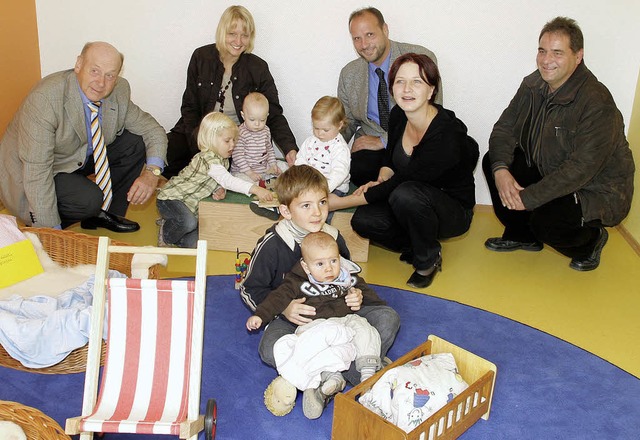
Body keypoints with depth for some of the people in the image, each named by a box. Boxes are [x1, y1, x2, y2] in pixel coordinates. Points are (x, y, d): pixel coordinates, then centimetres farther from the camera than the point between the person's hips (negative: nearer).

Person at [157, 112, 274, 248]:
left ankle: (169, 222, 26)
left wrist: (219, 190, -17)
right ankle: (166, 237, -5)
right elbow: (227, 180, -42)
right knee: (189, 222, -38)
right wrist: (254, 189, -51)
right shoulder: (208, 159, -28)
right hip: (170, 199, -9)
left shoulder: (223, 159, 3)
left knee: (193, 243, 1)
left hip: (190, 204, 9)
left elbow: (221, 181, 9)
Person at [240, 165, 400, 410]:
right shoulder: (272, 245, -13)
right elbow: (250, 290, -6)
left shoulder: (333, 238, -1)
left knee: (388, 317, -13)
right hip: (291, 319, -3)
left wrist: (355, 295, -8)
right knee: (270, 349, -36)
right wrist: (283, 308, -22)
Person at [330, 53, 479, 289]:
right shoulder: (398, 115, -7)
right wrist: (381, 181, -12)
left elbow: (401, 182, -28)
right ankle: (415, 246, 6)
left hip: (454, 210, -6)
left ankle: (429, 258, -9)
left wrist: (339, 202, -23)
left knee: (406, 194, -37)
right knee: (363, 220, -20)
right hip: (415, 207, 6)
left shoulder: (447, 135, -30)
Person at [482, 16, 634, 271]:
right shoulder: (533, 85, -5)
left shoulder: (597, 104, -28)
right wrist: (500, 170, -23)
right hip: (546, 171, 8)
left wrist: (528, 197, -30)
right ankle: (520, 235, 12)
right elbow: (504, 128, -3)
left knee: (546, 221, -33)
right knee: (492, 162, -6)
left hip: (597, 190, -7)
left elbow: (580, 169, -31)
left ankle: (591, 241, 6)